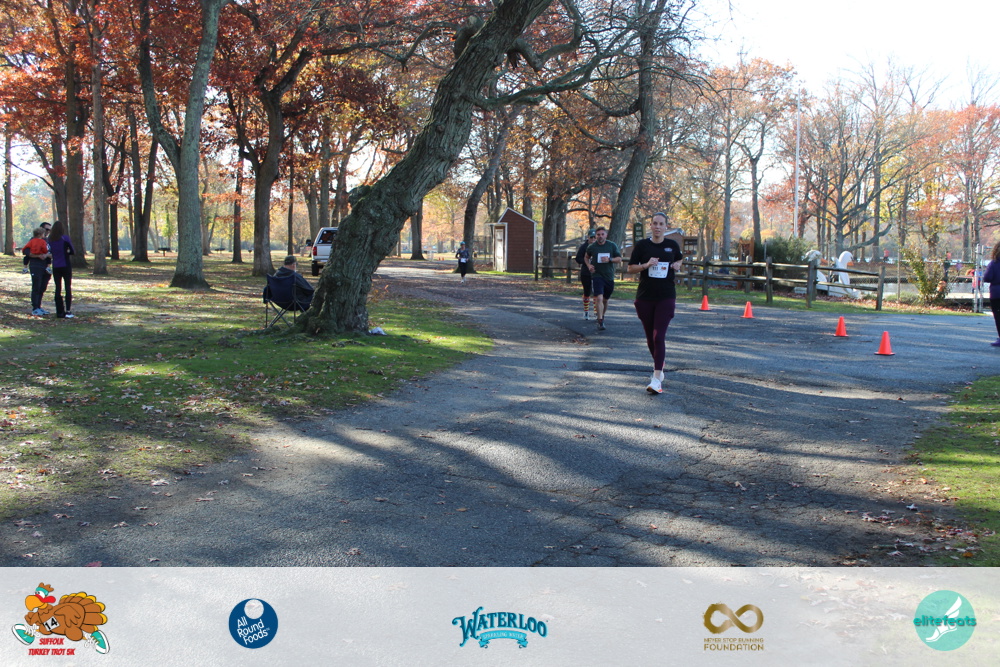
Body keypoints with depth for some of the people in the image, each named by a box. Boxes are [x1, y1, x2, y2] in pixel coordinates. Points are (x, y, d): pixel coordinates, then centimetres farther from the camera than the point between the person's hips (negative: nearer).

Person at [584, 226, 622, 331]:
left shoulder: (612, 245, 2)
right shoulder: (591, 247, 2)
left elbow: (619, 259, 2)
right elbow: (586, 257, 20)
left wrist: (609, 259, -16)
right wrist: (589, 265, 0)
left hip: (609, 276, 2)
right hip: (596, 276, -2)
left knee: (605, 299, 14)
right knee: (599, 298, -18)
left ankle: (602, 316, 38)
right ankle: (600, 322, -19)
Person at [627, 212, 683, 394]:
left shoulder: (672, 245, 3)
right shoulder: (642, 245, 0)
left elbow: (680, 258, 23)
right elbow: (630, 268, 2)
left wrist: (677, 265, 1)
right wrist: (646, 265, -15)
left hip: (666, 297, -1)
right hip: (644, 297, 1)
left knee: (659, 336, -13)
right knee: (650, 337, 11)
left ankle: (657, 379, -16)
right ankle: (658, 366, 35)